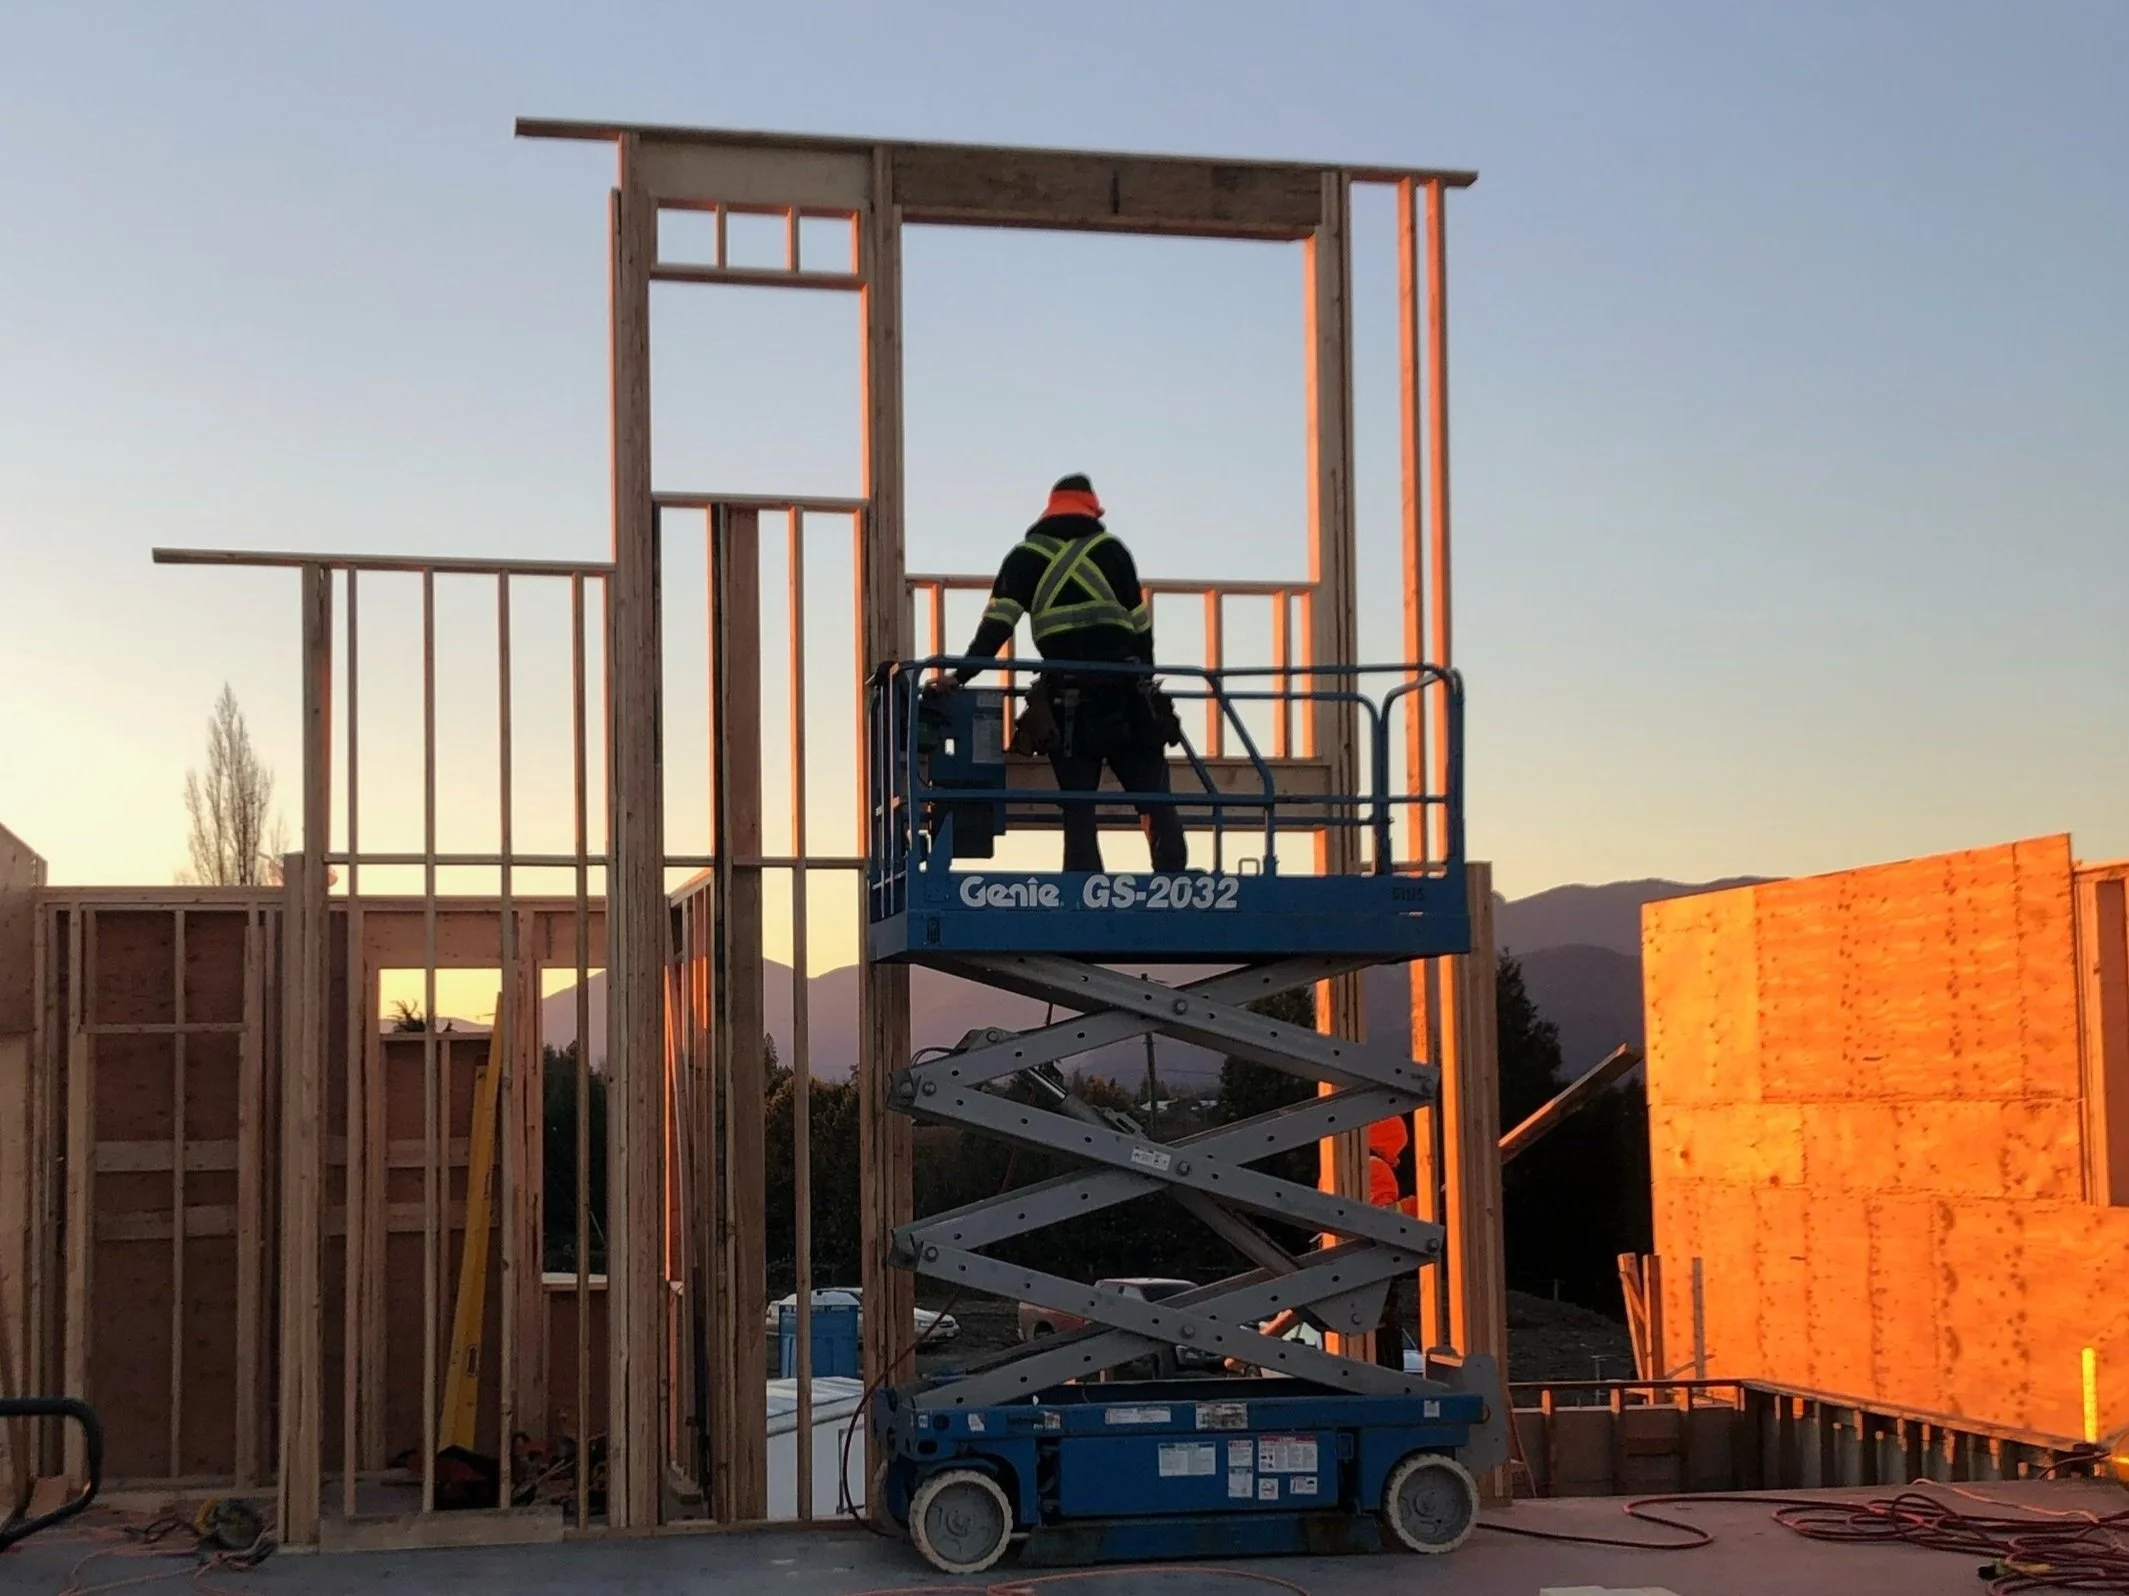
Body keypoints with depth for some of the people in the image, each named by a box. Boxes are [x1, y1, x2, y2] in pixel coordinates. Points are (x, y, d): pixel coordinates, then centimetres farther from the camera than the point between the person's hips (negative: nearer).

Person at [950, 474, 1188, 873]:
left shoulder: (1026, 557, 11)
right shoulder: (1112, 549, 12)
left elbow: (996, 624, -2)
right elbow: (1140, 622, 10)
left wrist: (960, 676, -4)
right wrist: (1144, 678, 19)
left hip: (1066, 702, 0)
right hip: (1124, 695, 0)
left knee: (1078, 808, 3)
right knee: (1154, 797, 4)